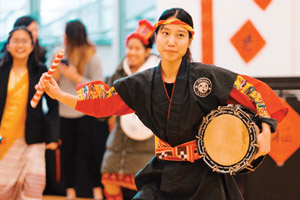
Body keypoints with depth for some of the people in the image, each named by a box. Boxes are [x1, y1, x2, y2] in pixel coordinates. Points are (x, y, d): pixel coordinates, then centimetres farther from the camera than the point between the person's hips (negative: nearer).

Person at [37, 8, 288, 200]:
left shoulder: (206, 76, -11)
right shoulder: (143, 84, 0)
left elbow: (255, 90, -9)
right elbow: (101, 101, 4)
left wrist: (265, 133, -19)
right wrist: (59, 94, -3)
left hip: (204, 176, -3)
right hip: (163, 174, 3)